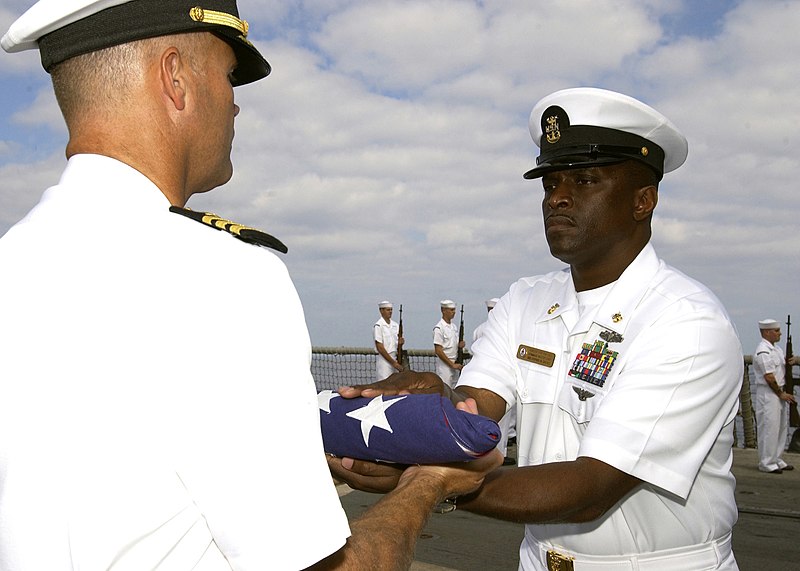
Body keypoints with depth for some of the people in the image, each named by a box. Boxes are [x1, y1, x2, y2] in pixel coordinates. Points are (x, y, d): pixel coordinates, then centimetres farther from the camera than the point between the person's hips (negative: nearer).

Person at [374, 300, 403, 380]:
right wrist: (393, 363, -14)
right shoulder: (378, 326, -8)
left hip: (394, 360, 7)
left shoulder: (395, 325, 12)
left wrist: (400, 344, -9)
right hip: (384, 361, -7)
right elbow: (380, 348, -13)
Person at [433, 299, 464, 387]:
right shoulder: (439, 328, -13)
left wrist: (460, 345, -2)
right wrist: (452, 364, -17)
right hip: (444, 364, -8)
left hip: (454, 364, 8)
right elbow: (438, 351, -17)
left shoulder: (454, 326, 12)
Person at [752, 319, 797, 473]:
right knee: (769, 428, -6)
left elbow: (781, 370, 23)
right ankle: (766, 463, 1)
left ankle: (777, 460, 24)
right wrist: (781, 394, -13)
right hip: (767, 393, -10)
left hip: (779, 392, 10)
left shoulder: (776, 348, 15)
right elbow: (769, 377, -20)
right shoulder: (763, 351, -17)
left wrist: (789, 362, 1)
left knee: (781, 427, 14)